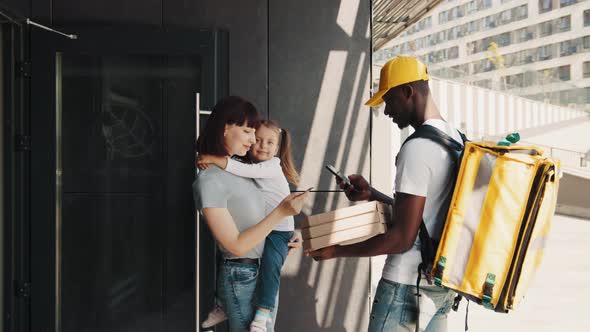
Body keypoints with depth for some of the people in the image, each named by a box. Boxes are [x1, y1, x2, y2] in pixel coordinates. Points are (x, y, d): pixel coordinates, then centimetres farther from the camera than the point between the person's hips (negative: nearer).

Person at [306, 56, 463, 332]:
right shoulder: (456, 140, 8)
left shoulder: (416, 148, -19)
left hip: (408, 286, -9)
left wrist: (336, 251, -11)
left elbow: (402, 239, -21)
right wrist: (373, 196, 12)